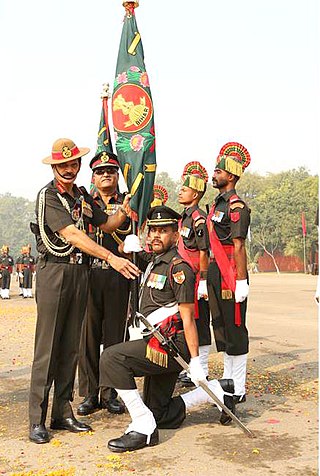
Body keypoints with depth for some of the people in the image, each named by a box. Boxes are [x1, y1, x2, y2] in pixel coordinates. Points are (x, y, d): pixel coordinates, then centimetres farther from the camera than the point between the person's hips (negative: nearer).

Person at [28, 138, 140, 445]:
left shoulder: (82, 196, 14)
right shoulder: (48, 196, -7)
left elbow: (106, 225, 21)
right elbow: (72, 235, -18)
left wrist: (123, 212, 1)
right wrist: (112, 258, -24)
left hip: (80, 272, 6)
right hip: (54, 270, -6)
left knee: (71, 347, 9)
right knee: (47, 347, -4)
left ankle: (63, 413, 18)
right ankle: (37, 420, 4)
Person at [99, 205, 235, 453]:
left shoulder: (179, 268, -12)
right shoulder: (152, 260, 14)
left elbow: (188, 318, -16)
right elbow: (126, 249, 28)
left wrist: (195, 362, -19)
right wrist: (130, 245, 3)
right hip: (158, 342, 10)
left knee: (112, 357, -24)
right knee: (160, 415, 15)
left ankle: (144, 429, -18)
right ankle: (216, 391, 26)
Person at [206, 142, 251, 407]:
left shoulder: (236, 206, -12)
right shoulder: (218, 205, 16)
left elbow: (239, 246, -18)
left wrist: (241, 281, -21)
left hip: (231, 277, -10)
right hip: (216, 276, 10)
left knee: (235, 331, -1)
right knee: (221, 329, 15)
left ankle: (239, 390, 10)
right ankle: (227, 382, 28)